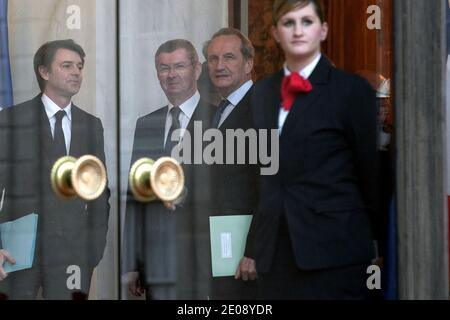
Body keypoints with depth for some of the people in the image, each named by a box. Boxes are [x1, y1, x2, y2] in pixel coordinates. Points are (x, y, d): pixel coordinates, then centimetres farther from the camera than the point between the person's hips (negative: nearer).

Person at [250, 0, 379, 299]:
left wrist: (368, 234, 7)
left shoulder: (352, 89, -2)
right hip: (275, 250, 5)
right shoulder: (263, 91, 14)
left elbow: (371, 170, 1)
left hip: (334, 248, -4)